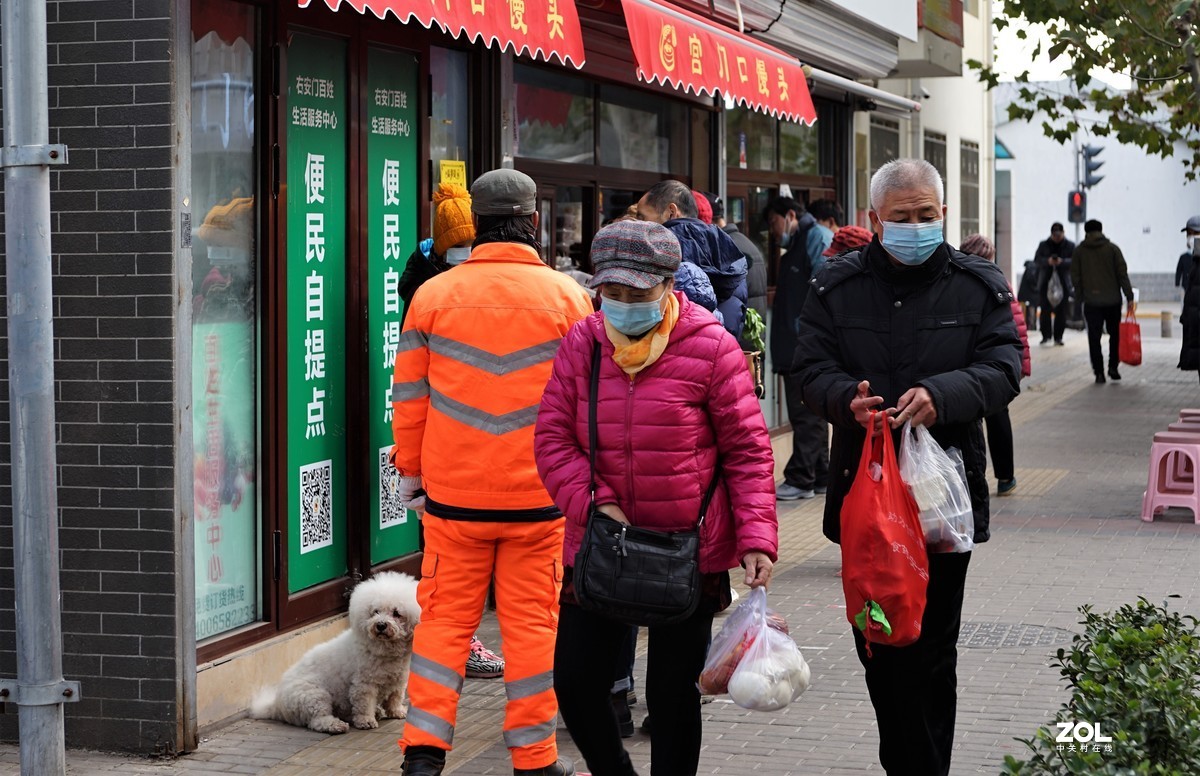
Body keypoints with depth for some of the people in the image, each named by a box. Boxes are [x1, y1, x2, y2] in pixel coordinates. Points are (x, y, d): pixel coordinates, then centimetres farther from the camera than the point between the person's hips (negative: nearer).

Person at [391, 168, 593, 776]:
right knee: (532, 622, 6)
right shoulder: (567, 296, -1)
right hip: (539, 494, -1)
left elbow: (409, 395, 4)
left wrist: (410, 471, 15)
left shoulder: (433, 295, 0)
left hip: (452, 495, 1)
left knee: (444, 618, 8)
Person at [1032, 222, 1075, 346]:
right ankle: (1046, 336, -3)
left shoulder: (1070, 246, 5)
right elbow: (1037, 259, -2)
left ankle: (1058, 337, 7)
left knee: (1061, 312, 0)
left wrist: (1062, 262, -24)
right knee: (1046, 310, -6)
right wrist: (1047, 261, -21)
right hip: (1046, 282, 0)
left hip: (1063, 283, 0)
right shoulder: (1043, 245, 8)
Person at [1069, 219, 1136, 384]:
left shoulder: (1079, 251, 3)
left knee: (1094, 338, 4)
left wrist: (1081, 296, 12)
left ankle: (1099, 372, -1)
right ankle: (1113, 367, 7)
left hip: (1091, 302, 0)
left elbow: (1075, 278, 2)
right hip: (1112, 300, 0)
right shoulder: (1112, 248, 1)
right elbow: (1122, 274, -4)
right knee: (1114, 334, 16)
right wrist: (1129, 297, -2)